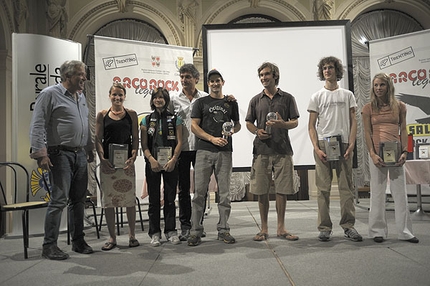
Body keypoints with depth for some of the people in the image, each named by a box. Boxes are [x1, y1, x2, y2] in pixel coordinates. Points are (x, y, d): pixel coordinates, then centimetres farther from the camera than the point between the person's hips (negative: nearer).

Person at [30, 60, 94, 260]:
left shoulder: (81, 97, 17)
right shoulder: (50, 94, -6)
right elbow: (37, 126, -11)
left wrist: (90, 149, 21)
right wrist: (40, 153, -18)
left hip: (80, 155, 8)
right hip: (60, 155, -7)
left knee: (79, 200, 10)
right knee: (59, 200, -8)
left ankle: (78, 241, 21)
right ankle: (49, 246, 3)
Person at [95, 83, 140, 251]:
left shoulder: (131, 114, 7)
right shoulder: (102, 115, 7)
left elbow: (135, 138, 6)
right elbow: (98, 139, 5)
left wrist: (133, 157, -8)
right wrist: (102, 158, -9)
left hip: (126, 161, 0)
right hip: (107, 161, 1)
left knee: (130, 198, 3)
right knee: (108, 199, 4)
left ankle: (132, 235, 17)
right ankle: (112, 238, 15)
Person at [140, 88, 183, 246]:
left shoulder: (175, 119, 8)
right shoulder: (146, 120, 9)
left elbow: (179, 142, 2)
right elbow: (144, 145, 3)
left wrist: (173, 159, -11)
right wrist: (151, 159, -12)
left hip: (170, 164, 0)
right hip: (152, 164, 1)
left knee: (170, 198, 4)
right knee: (154, 199, 3)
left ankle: (171, 231, 13)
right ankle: (155, 233, 11)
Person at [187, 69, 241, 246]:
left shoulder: (231, 103, 16)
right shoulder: (201, 102, 10)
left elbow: (237, 124, 22)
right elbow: (194, 126, 2)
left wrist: (233, 130, -2)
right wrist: (213, 139, -10)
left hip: (224, 152, 2)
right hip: (204, 151, -2)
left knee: (224, 192, 4)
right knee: (199, 191, -3)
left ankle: (223, 230, 13)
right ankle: (195, 231, 5)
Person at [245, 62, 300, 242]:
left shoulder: (287, 98, 9)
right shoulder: (256, 100, 13)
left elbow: (295, 122, 6)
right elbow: (249, 123, 15)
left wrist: (282, 124, -15)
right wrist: (257, 131, -7)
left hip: (282, 150, -1)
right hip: (261, 150, 1)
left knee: (282, 190, 2)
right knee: (262, 191, 3)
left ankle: (281, 228, 15)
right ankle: (264, 228, 14)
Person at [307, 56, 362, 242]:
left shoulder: (347, 95, 13)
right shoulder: (317, 97, 9)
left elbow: (353, 122, 9)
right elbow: (311, 126, 5)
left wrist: (351, 145, -5)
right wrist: (316, 148, -7)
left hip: (343, 145, 1)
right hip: (323, 145, -1)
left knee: (346, 187, 2)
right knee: (323, 188, 0)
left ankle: (348, 226, 11)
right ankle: (325, 228, 7)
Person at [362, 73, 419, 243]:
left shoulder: (399, 106, 8)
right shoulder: (369, 108, 4)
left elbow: (403, 130, 7)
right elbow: (367, 133, -1)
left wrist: (404, 152, -5)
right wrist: (372, 154, -11)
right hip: (377, 153, -1)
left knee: (400, 192, 6)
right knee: (377, 193, 4)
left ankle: (404, 232, 16)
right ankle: (378, 231, 14)